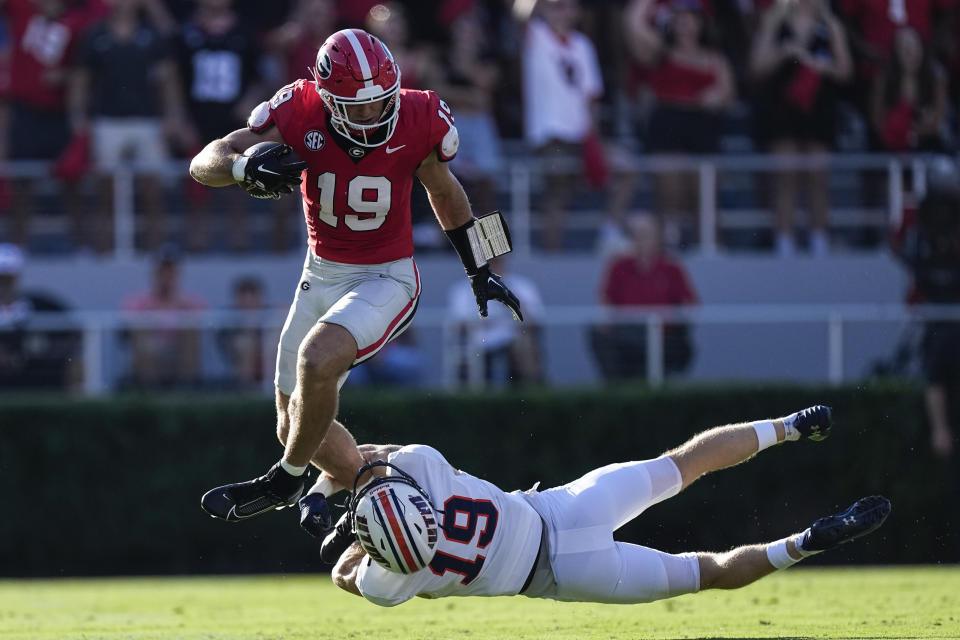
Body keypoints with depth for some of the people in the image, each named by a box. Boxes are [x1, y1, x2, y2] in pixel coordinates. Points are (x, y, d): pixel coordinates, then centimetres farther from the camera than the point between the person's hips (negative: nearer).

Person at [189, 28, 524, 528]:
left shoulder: (419, 120, -16)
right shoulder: (300, 115, -17)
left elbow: (443, 190, 5)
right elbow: (204, 164, -17)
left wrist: (480, 273, 14)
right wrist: (246, 164, -41)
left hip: (387, 277, -4)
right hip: (322, 275, 4)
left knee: (317, 362, -31)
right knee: (296, 426, 10)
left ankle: (285, 481, -9)